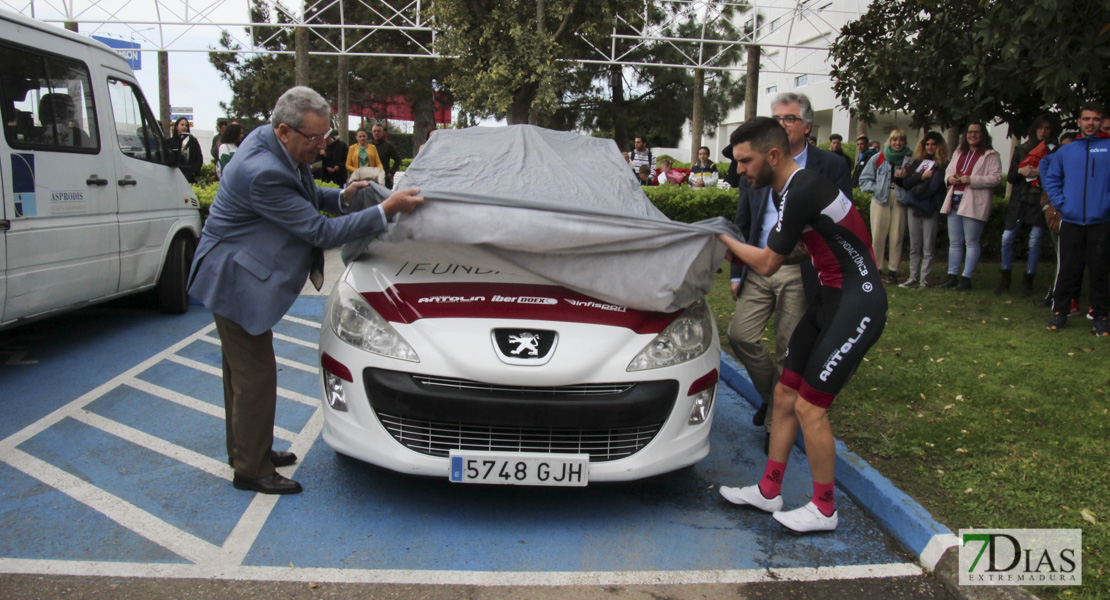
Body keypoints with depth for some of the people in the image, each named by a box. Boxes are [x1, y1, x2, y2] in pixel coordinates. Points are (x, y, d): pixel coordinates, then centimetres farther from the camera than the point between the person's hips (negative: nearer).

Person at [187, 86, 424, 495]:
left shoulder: (268, 141, 0)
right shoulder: (263, 173, -30)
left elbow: (302, 197, 16)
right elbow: (320, 232, -27)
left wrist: (340, 197, -2)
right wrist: (386, 210, -27)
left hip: (238, 274, 11)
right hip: (234, 279, -10)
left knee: (243, 369, 21)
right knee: (256, 375, -1)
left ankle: (245, 449, 37)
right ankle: (251, 469, 14)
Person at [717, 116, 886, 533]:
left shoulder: (802, 192, -22)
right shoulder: (793, 188, 9)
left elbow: (767, 264, -16)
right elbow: (775, 257, 14)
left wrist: (724, 240, -2)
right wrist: (735, 255, 3)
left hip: (857, 304, -10)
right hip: (831, 297, 10)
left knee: (809, 406, -5)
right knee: (785, 395, 10)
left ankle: (824, 510, 13)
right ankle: (769, 491, 23)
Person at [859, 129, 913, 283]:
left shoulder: (910, 158, 8)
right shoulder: (878, 158, 9)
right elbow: (864, 179, 11)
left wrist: (906, 177, -9)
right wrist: (876, 188, -3)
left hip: (900, 200, 0)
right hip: (880, 199, 0)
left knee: (896, 236, -1)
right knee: (877, 235, -5)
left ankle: (893, 270, 6)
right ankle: (876, 268, 6)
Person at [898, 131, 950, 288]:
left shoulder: (944, 165, 2)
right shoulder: (917, 162, 14)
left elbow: (939, 187, -7)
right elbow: (906, 182, 5)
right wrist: (922, 177, -9)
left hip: (931, 209, -4)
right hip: (914, 207, 4)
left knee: (928, 247, -2)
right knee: (914, 246, 7)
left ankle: (924, 279, 1)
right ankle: (913, 277, 11)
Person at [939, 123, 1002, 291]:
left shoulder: (990, 155, -4)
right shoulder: (959, 152, 17)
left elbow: (996, 177, -12)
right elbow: (948, 170, 23)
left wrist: (971, 180, -20)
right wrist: (950, 178, -1)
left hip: (974, 204, -6)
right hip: (955, 201, 7)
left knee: (971, 243, -1)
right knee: (954, 242, 11)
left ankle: (966, 278, 3)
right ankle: (952, 276, 17)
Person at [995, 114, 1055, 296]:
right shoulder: (1021, 149, 11)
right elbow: (1010, 177, 8)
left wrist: (1043, 172, -20)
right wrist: (1021, 171, -12)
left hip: (1040, 201, -2)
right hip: (1019, 200, 3)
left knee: (1035, 241, -1)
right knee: (1007, 238, -1)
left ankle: (1028, 281, 10)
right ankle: (1005, 278, 14)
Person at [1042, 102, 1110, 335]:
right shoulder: (1066, 151, 10)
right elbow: (1051, 178, 17)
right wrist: (1060, 202, 4)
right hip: (1071, 221, 2)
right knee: (1068, 270, 6)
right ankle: (1059, 312, 15)